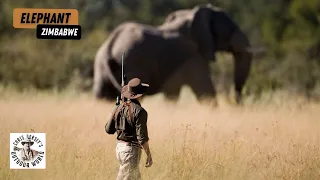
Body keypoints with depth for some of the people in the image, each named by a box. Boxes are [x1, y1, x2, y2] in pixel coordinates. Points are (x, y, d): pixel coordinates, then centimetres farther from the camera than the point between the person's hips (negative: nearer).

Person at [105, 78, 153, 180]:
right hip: (131, 149, -8)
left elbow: (109, 129, 11)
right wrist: (149, 156, -12)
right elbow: (142, 137, -19)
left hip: (119, 147, 8)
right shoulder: (139, 111, -17)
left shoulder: (119, 108, 3)